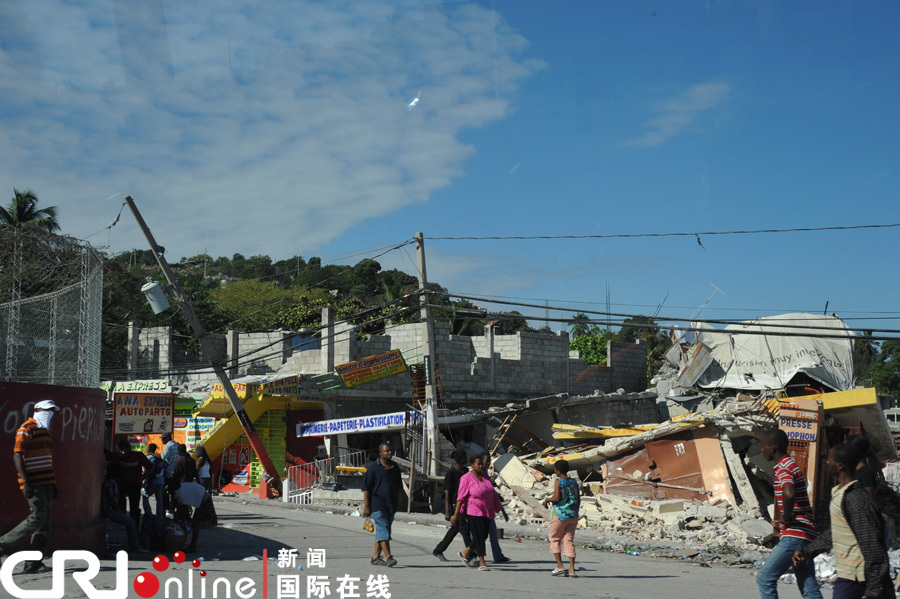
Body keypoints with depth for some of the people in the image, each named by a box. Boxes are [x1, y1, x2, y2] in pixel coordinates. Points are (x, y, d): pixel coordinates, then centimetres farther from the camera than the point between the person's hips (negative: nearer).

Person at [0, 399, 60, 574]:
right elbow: (17, 456, -15)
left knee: (45, 524, 4)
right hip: (33, 484, -9)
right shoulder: (27, 429, -7)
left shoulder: (44, 431, 22)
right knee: (37, 517, -17)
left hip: (45, 483, 9)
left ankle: (33, 564, 6)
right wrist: (25, 482, -23)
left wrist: (53, 485, 25)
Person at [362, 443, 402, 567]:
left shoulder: (395, 467, 12)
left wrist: (397, 504, 17)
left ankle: (376, 557, 17)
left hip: (391, 504, 6)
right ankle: (388, 557, -20)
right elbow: (366, 488, -6)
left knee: (383, 531, 9)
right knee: (383, 529, -14)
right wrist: (366, 506, -10)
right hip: (377, 502, -6)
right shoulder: (373, 467, -5)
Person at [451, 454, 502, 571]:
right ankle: (482, 563, -2)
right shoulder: (467, 478, -10)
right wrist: (456, 514, -18)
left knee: (484, 536, 9)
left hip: (486, 512, 7)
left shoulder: (485, 476, 10)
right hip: (473, 512, -7)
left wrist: (499, 509, 13)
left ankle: (465, 553, 28)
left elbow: (493, 494, 15)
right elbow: (461, 497, -14)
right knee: (479, 536, -7)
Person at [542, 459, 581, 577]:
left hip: (560, 514, -6)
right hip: (573, 515, 6)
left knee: (554, 539, 8)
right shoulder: (574, 482, 10)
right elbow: (578, 500, 12)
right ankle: (572, 569, -1)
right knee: (569, 540, 5)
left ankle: (560, 566, 0)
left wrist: (547, 500, -1)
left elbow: (557, 498, -19)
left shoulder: (559, 481, -10)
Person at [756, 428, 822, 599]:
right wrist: (777, 520, 22)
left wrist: (787, 517, -20)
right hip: (804, 534, 10)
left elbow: (788, 494, -36)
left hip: (795, 535, -10)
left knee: (765, 578, -5)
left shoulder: (784, 468, -15)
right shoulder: (787, 466, 17)